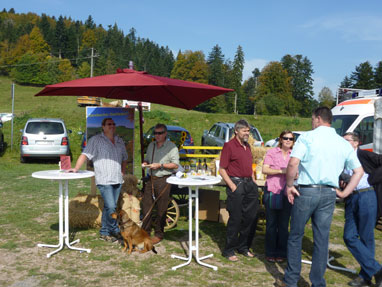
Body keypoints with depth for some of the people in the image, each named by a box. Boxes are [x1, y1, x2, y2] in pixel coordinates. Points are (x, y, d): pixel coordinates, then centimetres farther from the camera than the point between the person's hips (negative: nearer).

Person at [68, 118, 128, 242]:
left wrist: (123, 172, 13)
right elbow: (85, 154, -9)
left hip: (117, 180, 6)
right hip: (104, 180, -6)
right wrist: (76, 168, -19)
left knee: (110, 207, 10)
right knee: (110, 206, -11)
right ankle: (116, 231, 6)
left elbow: (124, 158, 25)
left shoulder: (119, 141, 16)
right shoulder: (96, 140, -2)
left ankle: (104, 232, 20)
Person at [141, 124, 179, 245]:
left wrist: (160, 165, -16)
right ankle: (145, 231, 21)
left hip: (163, 180, -6)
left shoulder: (171, 147, -4)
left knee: (161, 209, 0)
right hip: (151, 179, 6)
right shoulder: (151, 145, 15)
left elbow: (175, 165, -9)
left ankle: (159, 234, 12)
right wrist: (145, 163, 3)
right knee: (146, 205, 8)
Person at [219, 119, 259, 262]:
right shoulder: (229, 145, -8)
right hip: (236, 183, -8)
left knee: (250, 216, 12)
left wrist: (254, 182, 14)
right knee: (235, 218, -2)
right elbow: (222, 169, -11)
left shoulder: (247, 146, 16)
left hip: (249, 184, 8)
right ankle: (229, 251, 12)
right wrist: (232, 186, -16)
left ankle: (242, 247, 28)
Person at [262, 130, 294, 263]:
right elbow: (264, 169, -10)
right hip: (272, 191, -2)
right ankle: (270, 253, 18)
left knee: (284, 225, 8)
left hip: (287, 193, 3)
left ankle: (281, 253, 21)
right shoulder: (272, 152, 0)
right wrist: (281, 171, -20)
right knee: (271, 224, 6)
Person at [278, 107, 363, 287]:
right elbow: (359, 171, 11)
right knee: (322, 240, 11)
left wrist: (289, 185, -7)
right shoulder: (343, 143, 9)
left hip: (306, 191, -4)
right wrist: (344, 192, 12)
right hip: (329, 194, 4)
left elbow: (293, 163, -19)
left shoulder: (307, 137, -6)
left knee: (295, 236, 10)